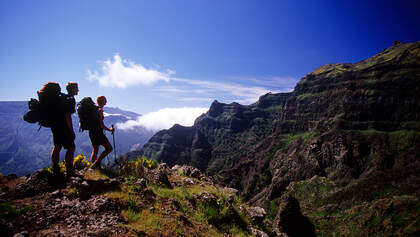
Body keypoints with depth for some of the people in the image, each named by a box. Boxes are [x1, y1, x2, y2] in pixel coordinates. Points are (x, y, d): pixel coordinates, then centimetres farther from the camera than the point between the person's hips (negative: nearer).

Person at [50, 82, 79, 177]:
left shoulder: (61, 97, 15)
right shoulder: (71, 99, -13)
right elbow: (68, 116, -19)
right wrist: (72, 131, -17)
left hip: (55, 126, 10)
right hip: (63, 127, -10)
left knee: (57, 147, 16)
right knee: (71, 148, -4)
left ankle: (55, 170, 24)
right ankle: (69, 172, -2)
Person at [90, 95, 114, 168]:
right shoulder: (100, 110, -15)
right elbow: (101, 125, -19)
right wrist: (109, 129, -6)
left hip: (91, 132, 9)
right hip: (98, 133, -9)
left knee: (95, 150, 17)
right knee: (109, 148, -2)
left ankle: (93, 165, 22)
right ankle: (97, 162, -7)